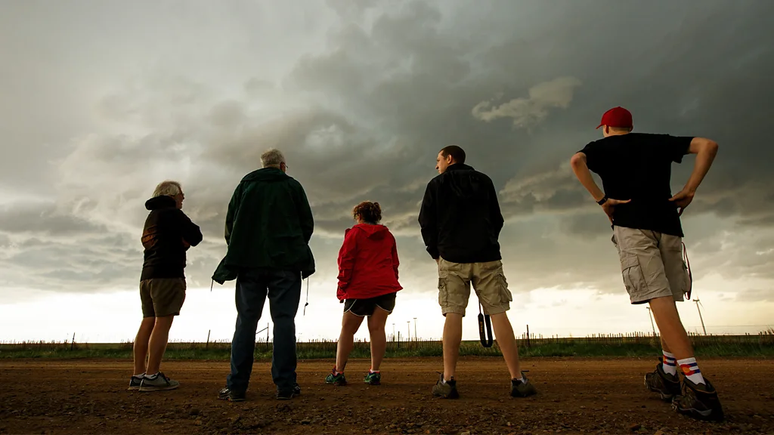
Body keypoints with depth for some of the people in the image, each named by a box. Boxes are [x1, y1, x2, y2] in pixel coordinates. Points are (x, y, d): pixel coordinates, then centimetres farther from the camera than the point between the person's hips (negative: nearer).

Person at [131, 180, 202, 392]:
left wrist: (181, 242, 12)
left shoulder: (150, 217, 24)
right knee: (162, 323, -10)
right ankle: (152, 376, -13)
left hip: (147, 275, 9)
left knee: (148, 323, 5)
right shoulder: (172, 213, -4)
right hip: (167, 275, -9)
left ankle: (138, 376, 4)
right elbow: (196, 236, -7)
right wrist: (186, 237, 13)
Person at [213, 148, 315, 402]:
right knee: (284, 319, -1)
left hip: (249, 262, 2)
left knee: (246, 321, 5)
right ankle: (285, 385, -1)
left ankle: (236, 386, 3)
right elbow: (307, 223, 6)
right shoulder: (292, 185, 8)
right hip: (286, 262, -2)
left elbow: (230, 222, 9)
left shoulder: (245, 185, 13)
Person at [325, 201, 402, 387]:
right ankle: (374, 372, -3)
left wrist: (342, 286, -1)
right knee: (377, 328, 1)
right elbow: (394, 263, 15)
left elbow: (346, 260, -4)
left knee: (347, 329, 5)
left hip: (360, 288, -4)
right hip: (386, 287, 4)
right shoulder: (388, 235, 17)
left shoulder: (354, 233, 3)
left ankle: (338, 372, 6)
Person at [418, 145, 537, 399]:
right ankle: (518, 379, -2)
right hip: (487, 257, 2)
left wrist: (435, 252, 13)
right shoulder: (485, 181, 15)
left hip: (451, 258, -2)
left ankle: (448, 380, -8)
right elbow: (497, 220, 17)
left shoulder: (436, 184, 6)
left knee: (453, 314, -4)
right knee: (498, 313, 0)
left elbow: (426, 222, 3)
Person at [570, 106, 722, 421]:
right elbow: (708, 145, 13)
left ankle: (699, 386, -19)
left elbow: (576, 161, -11)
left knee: (659, 299, -12)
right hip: (668, 224, 5)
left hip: (631, 225, -5)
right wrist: (690, 189, 9)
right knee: (666, 300, 13)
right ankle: (668, 375, 20)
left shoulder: (602, 146, 11)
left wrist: (601, 199, -9)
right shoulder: (658, 141, 22)